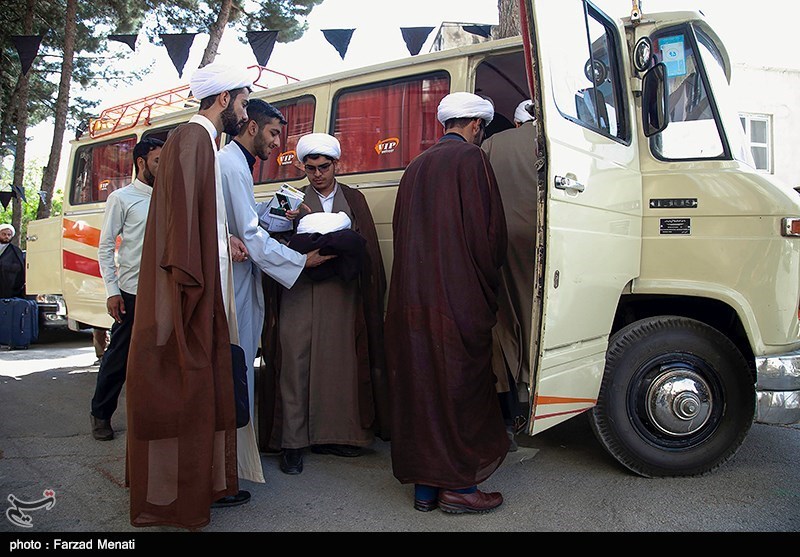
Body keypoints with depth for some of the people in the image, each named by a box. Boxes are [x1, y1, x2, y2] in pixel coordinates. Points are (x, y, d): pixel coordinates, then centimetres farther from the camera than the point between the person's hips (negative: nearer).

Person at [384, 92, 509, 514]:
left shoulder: (415, 167, 16)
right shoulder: (470, 159, -4)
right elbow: (489, 231, -9)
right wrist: (488, 287, 6)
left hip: (409, 301, 7)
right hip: (458, 301, -7)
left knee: (419, 388, 11)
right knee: (461, 389, 3)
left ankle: (425, 486, 21)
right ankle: (459, 486, 12)